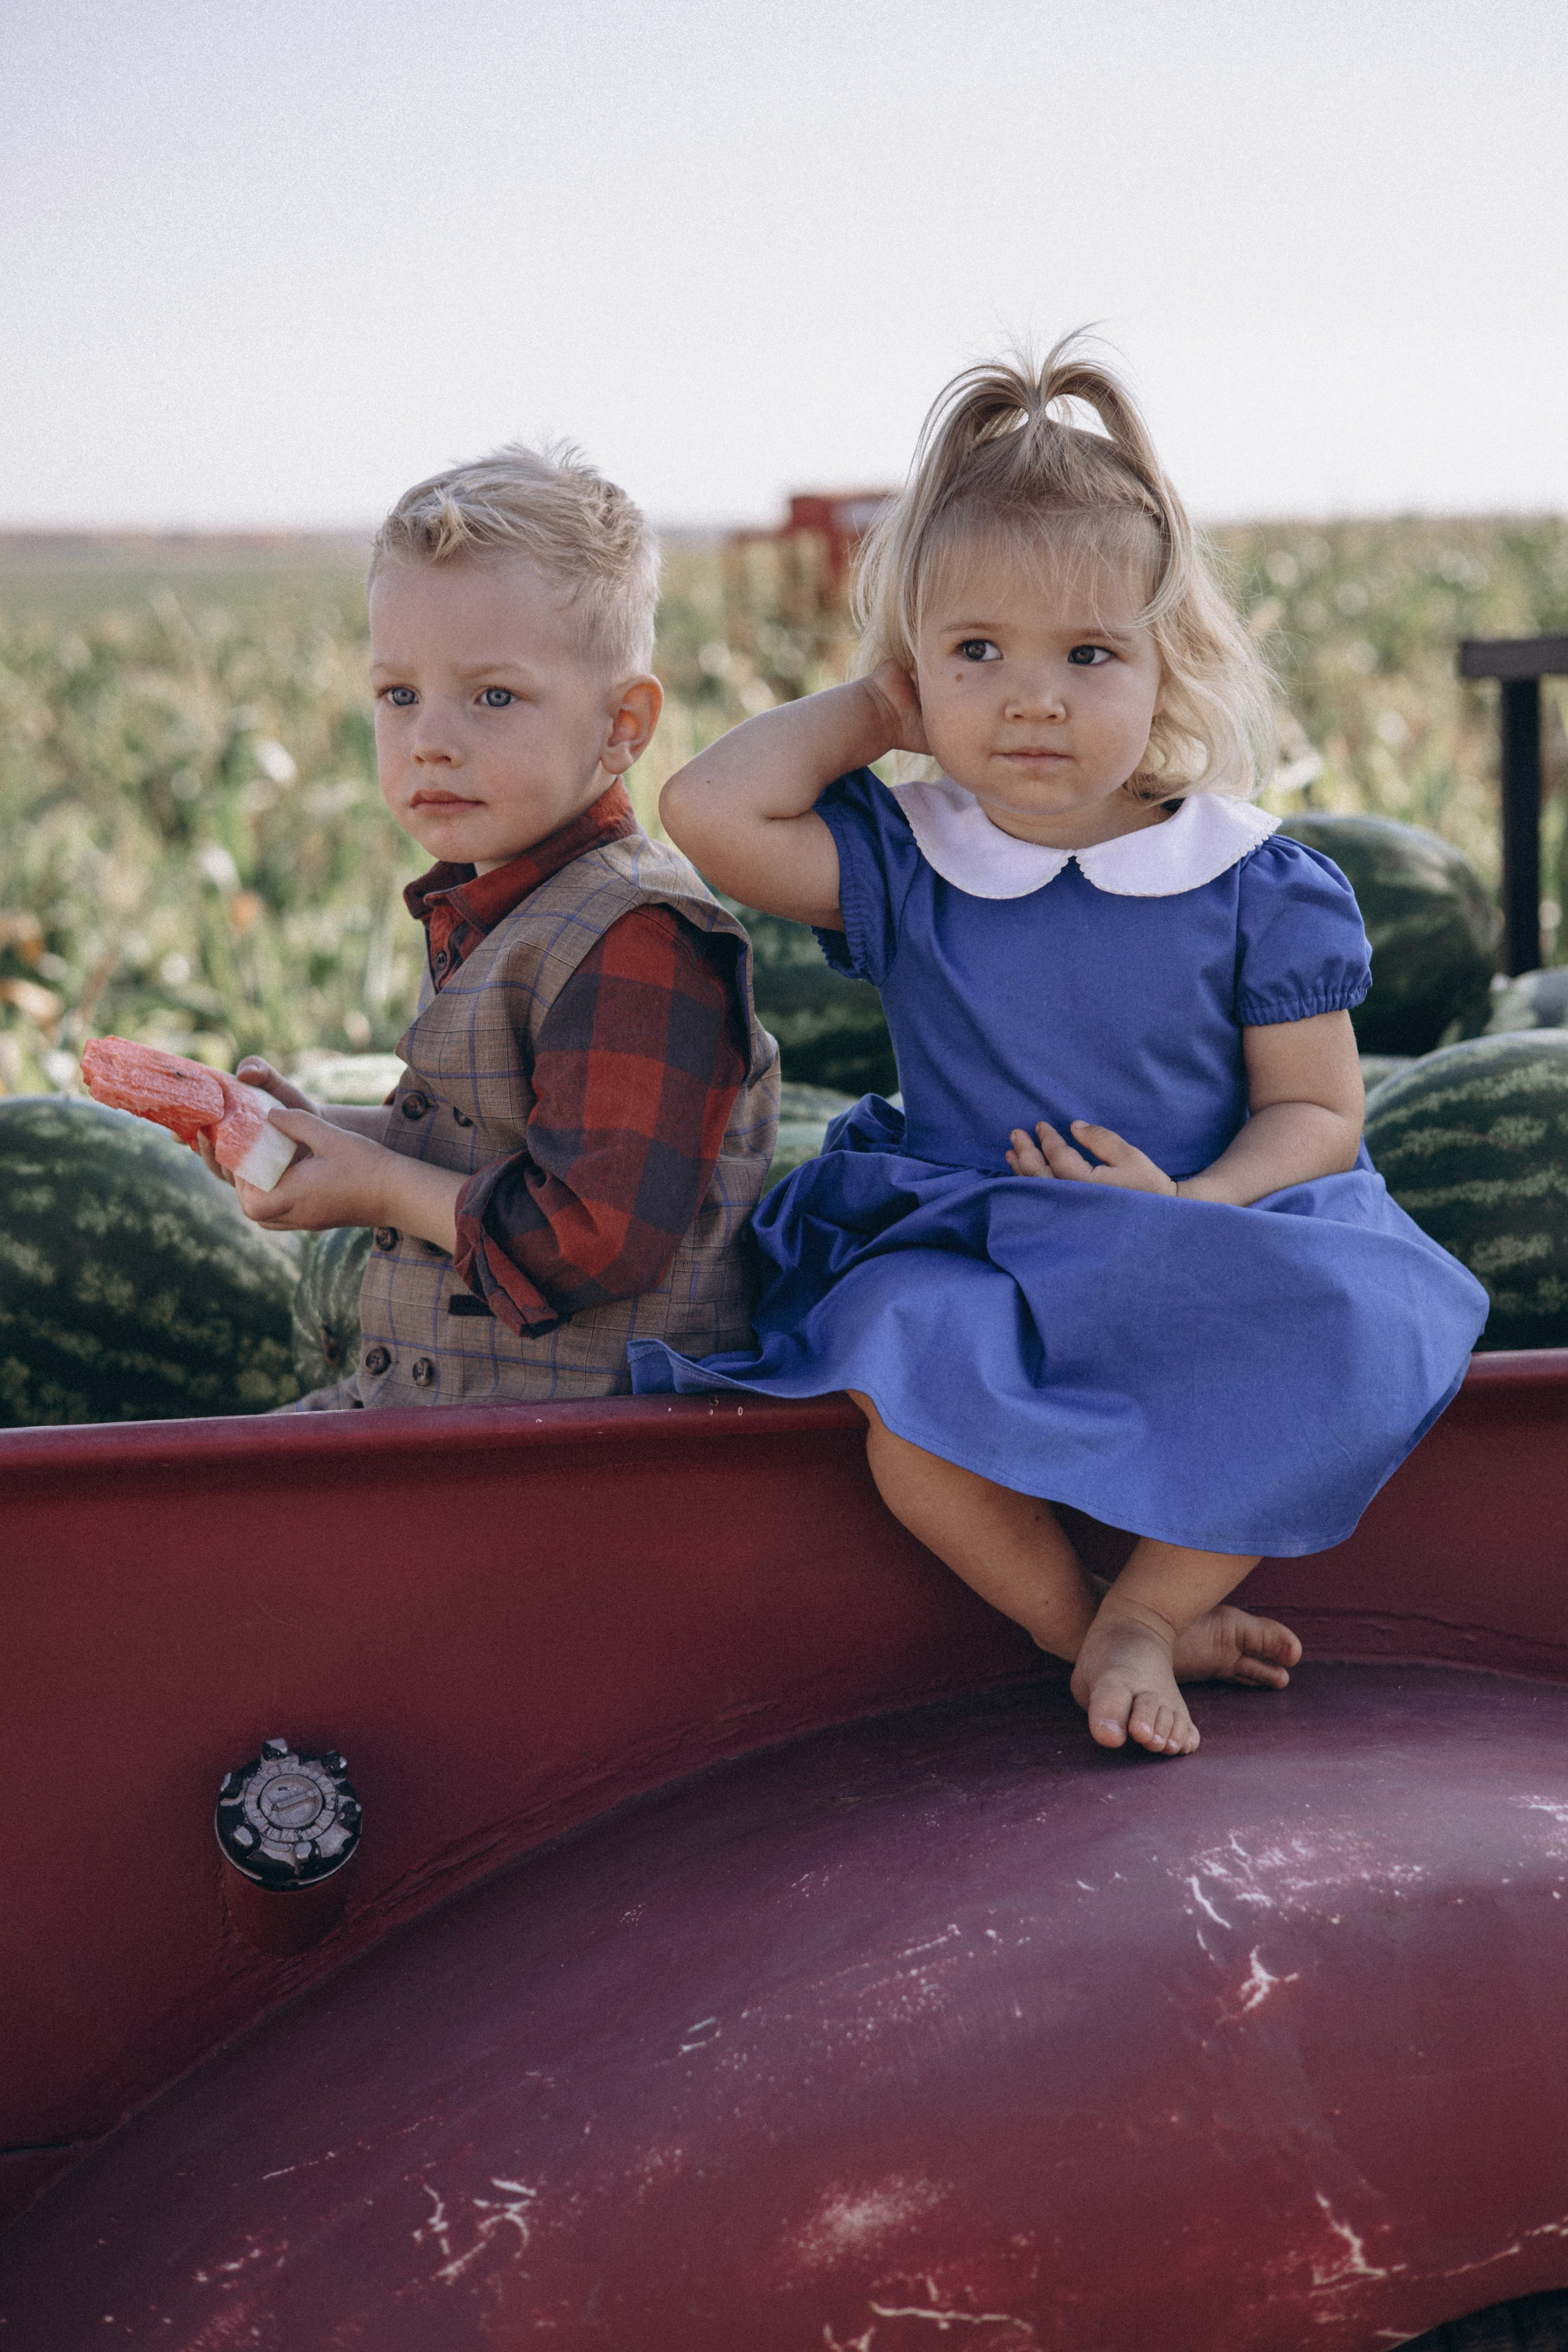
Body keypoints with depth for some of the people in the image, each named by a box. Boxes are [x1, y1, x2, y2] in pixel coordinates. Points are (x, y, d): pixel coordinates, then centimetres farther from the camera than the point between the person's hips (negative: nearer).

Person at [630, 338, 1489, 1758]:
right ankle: (1080, 1626, -7)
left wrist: (1189, 1207, -18)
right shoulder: (902, 871, 1)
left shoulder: (1258, 888, -2)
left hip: (1217, 1246, 0)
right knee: (907, 1391, -34)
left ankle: (1148, 1606, -10)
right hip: (967, 1260, 0)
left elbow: (1317, 1109, 1)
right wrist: (873, 715, 0)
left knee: (1336, 1348, -32)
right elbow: (710, 810, -12)